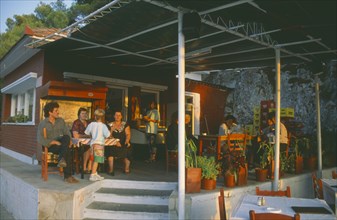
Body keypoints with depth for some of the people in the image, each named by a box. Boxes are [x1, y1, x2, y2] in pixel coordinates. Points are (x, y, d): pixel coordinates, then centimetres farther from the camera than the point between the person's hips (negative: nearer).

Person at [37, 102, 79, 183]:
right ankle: (67, 176, -30)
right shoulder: (42, 124, -3)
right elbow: (40, 140, -12)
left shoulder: (61, 121, 10)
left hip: (61, 144, 4)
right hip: (50, 146, -4)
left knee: (66, 137, -32)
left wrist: (69, 141, -14)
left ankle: (62, 159, -35)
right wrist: (55, 142, -19)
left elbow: (67, 132, 7)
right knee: (67, 150, -31)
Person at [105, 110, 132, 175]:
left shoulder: (125, 125, 12)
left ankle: (127, 169, -8)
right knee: (110, 149, -33)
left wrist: (127, 141, -18)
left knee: (127, 149, -29)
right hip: (113, 144, -1)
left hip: (123, 144, 1)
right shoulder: (110, 125, 10)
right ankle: (111, 169, -25)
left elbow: (128, 134, 3)